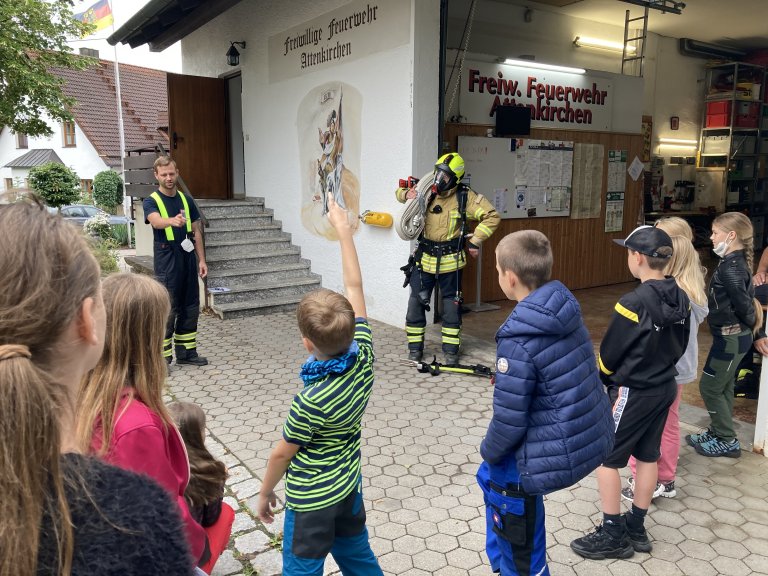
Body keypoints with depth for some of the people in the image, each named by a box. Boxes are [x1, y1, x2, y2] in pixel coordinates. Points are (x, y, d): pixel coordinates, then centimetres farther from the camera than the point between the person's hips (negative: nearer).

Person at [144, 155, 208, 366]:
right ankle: (162, 358, 5)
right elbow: (156, 221, -27)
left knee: (190, 308, 11)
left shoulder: (186, 200, 11)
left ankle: (186, 352, 24)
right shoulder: (151, 201, -5)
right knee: (167, 311, -4)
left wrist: (201, 260, 8)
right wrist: (173, 221, -49)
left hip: (188, 261, 6)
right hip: (166, 264, -5)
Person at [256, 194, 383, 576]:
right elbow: (354, 287, -11)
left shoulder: (310, 401, -32)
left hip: (311, 500, -6)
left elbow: (282, 454, -15)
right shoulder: (364, 356, -18)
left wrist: (265, 493, 3)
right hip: (349, 486, 6)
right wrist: (343, 229, -5)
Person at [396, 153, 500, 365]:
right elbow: (400, 192, 15)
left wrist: (475, 241, -11)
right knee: (416, 302, 3)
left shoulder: (465, 196, -9)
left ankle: (451, 349, 21)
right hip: (424, 258, 2)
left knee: (451, 306, 8)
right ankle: (415, 347, 16)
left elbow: (492, 216, -7)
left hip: (450, 261, -2)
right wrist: (406, 194, -9)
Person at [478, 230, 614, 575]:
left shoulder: (519, 340, -26)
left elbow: (509, 420, -21)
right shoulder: (566, 311, -3)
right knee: (492, 478, 29)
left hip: (557, 452, -8)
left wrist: (488, 451, 0)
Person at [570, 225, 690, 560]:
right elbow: (680, 346, 9)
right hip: (664, 388, 8)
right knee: (647, 456, 17)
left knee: (604, 457, 5)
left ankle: (613, 536, 14)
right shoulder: (680, 299, -1)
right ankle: (636, 528, 30)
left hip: (632, 393, -8)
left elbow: (609, 353, -15)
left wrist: (602, 379, 4)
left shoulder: (634, 303, -25)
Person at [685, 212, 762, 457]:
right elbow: (746, 297, 14)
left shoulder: (730, 268, -23)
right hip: (734, 336, 9)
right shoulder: (737, 263, 7)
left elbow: (743, 304, -22)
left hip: (730, 338, -9)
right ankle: (718, 432, 32)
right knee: (723, 387, 19)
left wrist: (751, 324, -5)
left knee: (709, 387, 3)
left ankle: (728, 442, 14)